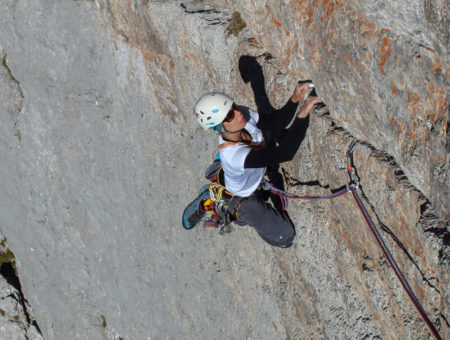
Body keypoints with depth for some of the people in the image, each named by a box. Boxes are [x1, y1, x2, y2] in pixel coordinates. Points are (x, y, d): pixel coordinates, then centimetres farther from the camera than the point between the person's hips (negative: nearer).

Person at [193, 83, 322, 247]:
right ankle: (239, 212, 17)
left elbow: (276, 122, -19)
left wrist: (295, 100, -37)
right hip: (247, 196, -7)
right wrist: (302, 114, -55)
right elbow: (284, 154, -51)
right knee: (284, 237, -3)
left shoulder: (244, 114, -28)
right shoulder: (233, 155, -48)